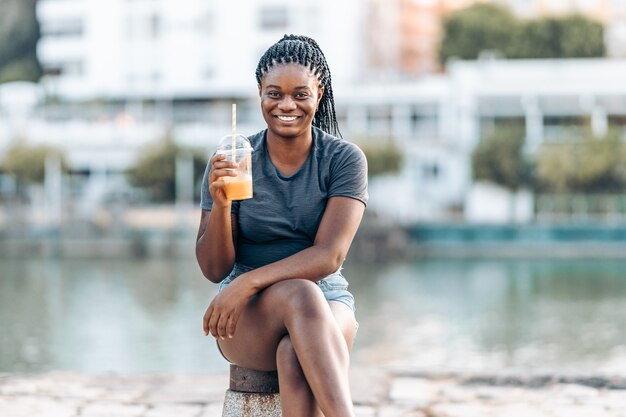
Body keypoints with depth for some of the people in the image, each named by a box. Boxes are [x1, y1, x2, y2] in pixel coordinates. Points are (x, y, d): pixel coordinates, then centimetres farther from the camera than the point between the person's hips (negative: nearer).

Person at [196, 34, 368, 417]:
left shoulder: (345, 159, -4)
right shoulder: (229, 163, -1)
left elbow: (329, 256, -13)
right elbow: (215, 269, -2)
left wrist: (248, 282, -24)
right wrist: (220, 204, -20)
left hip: (327, 306, 0)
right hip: (247, 317, 0)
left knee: (294, 358, -38)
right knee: (299, 294, -37)